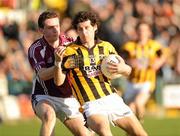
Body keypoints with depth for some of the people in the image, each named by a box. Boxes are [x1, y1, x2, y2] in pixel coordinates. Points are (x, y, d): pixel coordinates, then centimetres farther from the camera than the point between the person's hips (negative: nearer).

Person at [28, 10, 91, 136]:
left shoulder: (70, 43, -2)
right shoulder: (35, 49, -11)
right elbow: (42, 75, -25)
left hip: (68, 99, 4)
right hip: (44, 97, -4)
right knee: (49, 115, -37)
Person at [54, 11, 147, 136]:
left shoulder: (106, 47, 10)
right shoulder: (71, 51, -3)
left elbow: (128, 71, 17)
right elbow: (59, 82, -8)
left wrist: (122, 68, -8)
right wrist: (58, 62, -27)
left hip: (113, 99, 5)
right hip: (92, 104, -5)